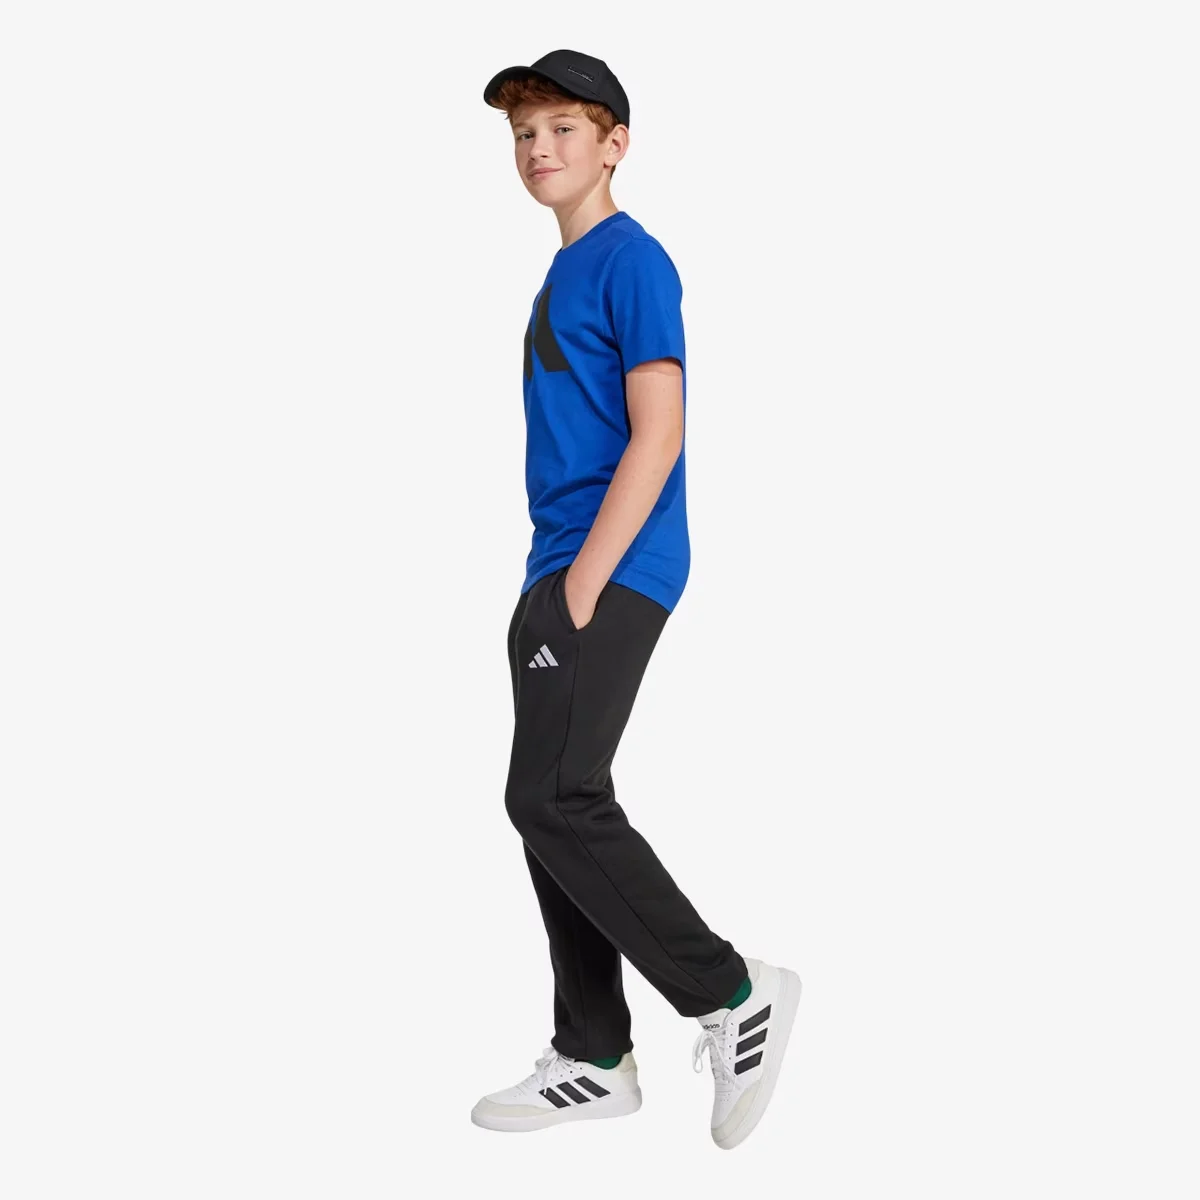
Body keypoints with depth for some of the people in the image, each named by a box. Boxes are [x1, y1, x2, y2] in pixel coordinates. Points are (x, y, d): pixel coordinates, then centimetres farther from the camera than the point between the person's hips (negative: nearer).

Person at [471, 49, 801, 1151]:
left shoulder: (633, 261, -8)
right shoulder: (564, 271, 19)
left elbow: (657, 434, -15)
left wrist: (585, 582, -18)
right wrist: (551, 586, 17)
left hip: (610, 573, -9)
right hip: (562, 574, 9)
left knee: (555, 800, -15)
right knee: (552, 810, 9)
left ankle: (733, 996, -2)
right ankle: (594, 1061, 18)